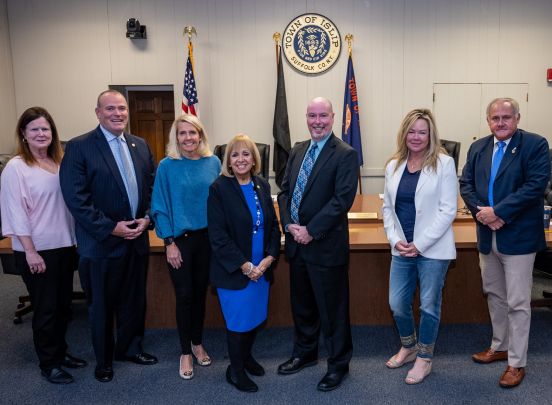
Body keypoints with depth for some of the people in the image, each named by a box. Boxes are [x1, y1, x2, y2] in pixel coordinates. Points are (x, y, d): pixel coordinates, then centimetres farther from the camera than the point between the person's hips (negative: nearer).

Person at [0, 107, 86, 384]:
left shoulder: (60, 162, 6)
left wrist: (76, 239, 8)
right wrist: (30, 251, -16)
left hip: (65, 246, 6)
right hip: (37, 251, -6)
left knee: (63, 305, 16)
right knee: (45, 308, 7)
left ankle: (60, 352, 35)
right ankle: (48, 364, 24)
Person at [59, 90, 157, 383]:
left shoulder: (140, 145, 7)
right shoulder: (79, 147, -10)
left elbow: (151, 187, 10)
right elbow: (75, 197, -16)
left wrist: (146, 218, -6)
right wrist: (111, 228, -18)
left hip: (137, 238, 5)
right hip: (101, 243, -5)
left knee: (135, 301, 18)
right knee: (101, 306, 12)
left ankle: (129, 347, 40)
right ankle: (104, 359, 34)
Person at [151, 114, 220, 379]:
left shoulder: (213, 163, 1)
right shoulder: (167, 166, -6)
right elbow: (160, 207, -6)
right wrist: (169, 243, -10)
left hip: (208, 237, 3)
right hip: (180, 239, -2)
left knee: (200, 291, 14)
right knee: (184, 295, 5)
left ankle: (197, 343, 33)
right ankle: (185, 352, 22)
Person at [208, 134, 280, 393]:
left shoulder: (262, 186, 4)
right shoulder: (219, 189, -12)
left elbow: (273, 225, 7)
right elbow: (218, 236, -15)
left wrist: (269, 258, -7)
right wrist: (245, 265, -17)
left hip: (262, 268, 5)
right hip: (234, 271, -5)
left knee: (257, 316, 16)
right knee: (239, 321, 7)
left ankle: (246, 355, 43)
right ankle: (235, 370, 30)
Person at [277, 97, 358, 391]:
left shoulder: (345, 154, -10)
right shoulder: (297, 151, 11)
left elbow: (343, 199, -17)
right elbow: (284, 190, 9)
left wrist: (311, 231, -18)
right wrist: (289, 225, -6)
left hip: (326, 245, -6)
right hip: (296, 242, 6)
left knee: (332, 308, 7)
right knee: (301, 303, 20)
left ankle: (338, 364, 26)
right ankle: (305, 353, 40)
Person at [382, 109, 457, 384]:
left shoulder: (443, 163, -7)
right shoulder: (393, 166, 6)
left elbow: (448, 210, -11)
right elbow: (387, 207, 9)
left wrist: (420, 244, -15)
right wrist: (395, 239, -5)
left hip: (432, 249, -4)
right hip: (402, 249, 4)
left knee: (429, 306, 8)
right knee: (397, 304, 11)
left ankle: (424, 359, 29)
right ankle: (408, 347, 38)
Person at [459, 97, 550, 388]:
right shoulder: (478, 147, 8)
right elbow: (466, 183, 4)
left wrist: (498, 212, -21)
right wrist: (481, 211, -13)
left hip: (518, 236, -6)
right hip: (487, 235, 6)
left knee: (517, 302, 2)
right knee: (493, 295, 18)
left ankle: (517, 363, 16)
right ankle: (500, 347, 36)